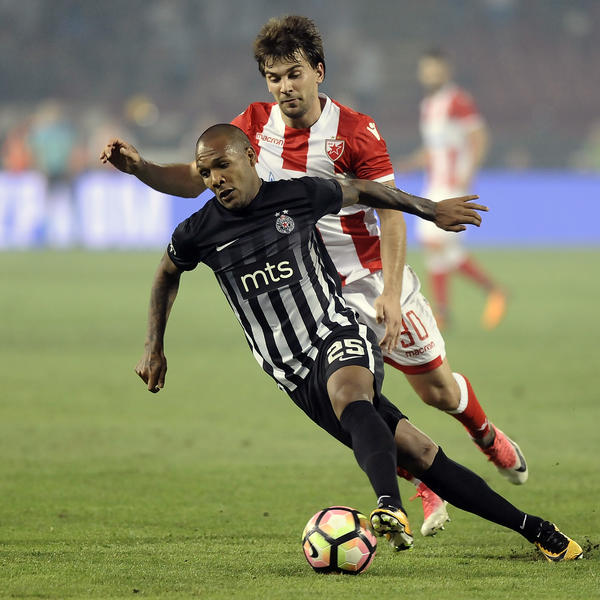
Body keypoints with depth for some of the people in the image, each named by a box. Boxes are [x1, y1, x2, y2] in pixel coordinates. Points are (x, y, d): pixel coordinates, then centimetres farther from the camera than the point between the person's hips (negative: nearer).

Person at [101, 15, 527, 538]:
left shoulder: (356, 132, -16)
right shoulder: (254, 125, -5)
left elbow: (391, 215, -17)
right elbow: (195, 179, -1)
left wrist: (390, 293, -26)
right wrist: (138, 167, -20)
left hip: (371, 276, -2)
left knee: (436, 389, 6)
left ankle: (487, 436, 41)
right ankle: (428, 488, 9)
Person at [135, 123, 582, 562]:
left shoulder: (299, 195, -3)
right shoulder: (198, 234, 0)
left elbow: (360, 192, 17)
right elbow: (168, 274, 23)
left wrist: (432, 209, 28)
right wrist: (154, 347, 21)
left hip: (339, 335, -1)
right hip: (297, 377, 1)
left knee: (347, 394, -39)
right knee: (419, 457, -7)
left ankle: (391, 510, -57)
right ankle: (531, 529, 0)